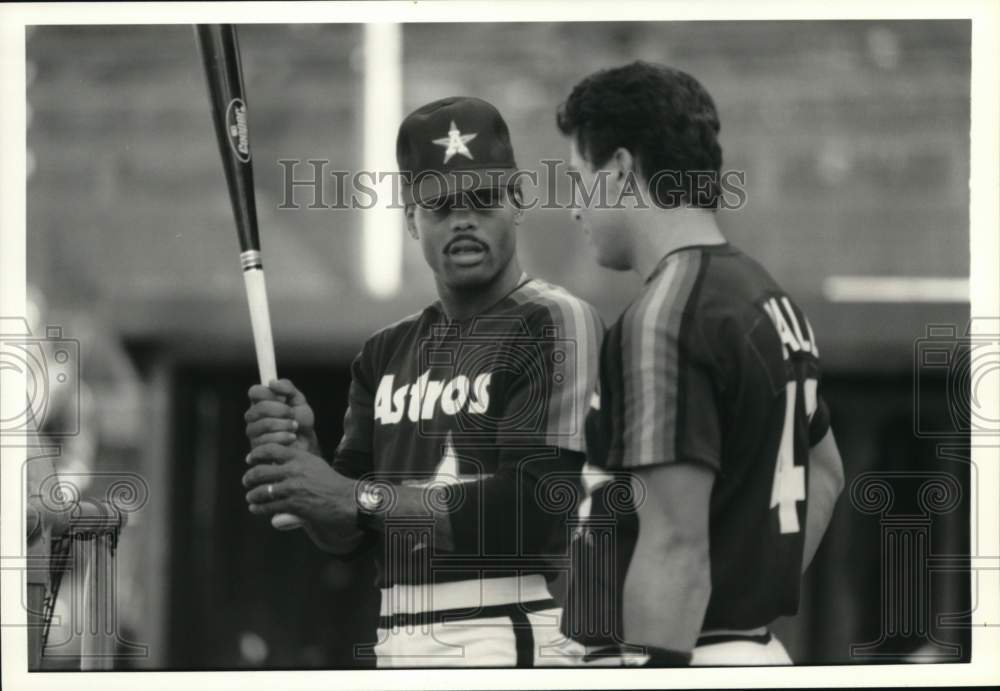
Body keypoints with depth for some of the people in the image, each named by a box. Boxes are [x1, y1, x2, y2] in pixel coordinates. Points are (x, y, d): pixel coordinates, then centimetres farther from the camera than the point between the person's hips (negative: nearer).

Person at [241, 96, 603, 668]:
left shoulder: (557, 324, -4)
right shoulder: (387, 354, 17)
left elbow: (542, 508, -16)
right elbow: (346, 535, 15)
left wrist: (359, 497, -16)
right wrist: (300, 453, -6)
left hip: (509, 642, -7)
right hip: (396, 649, 7)